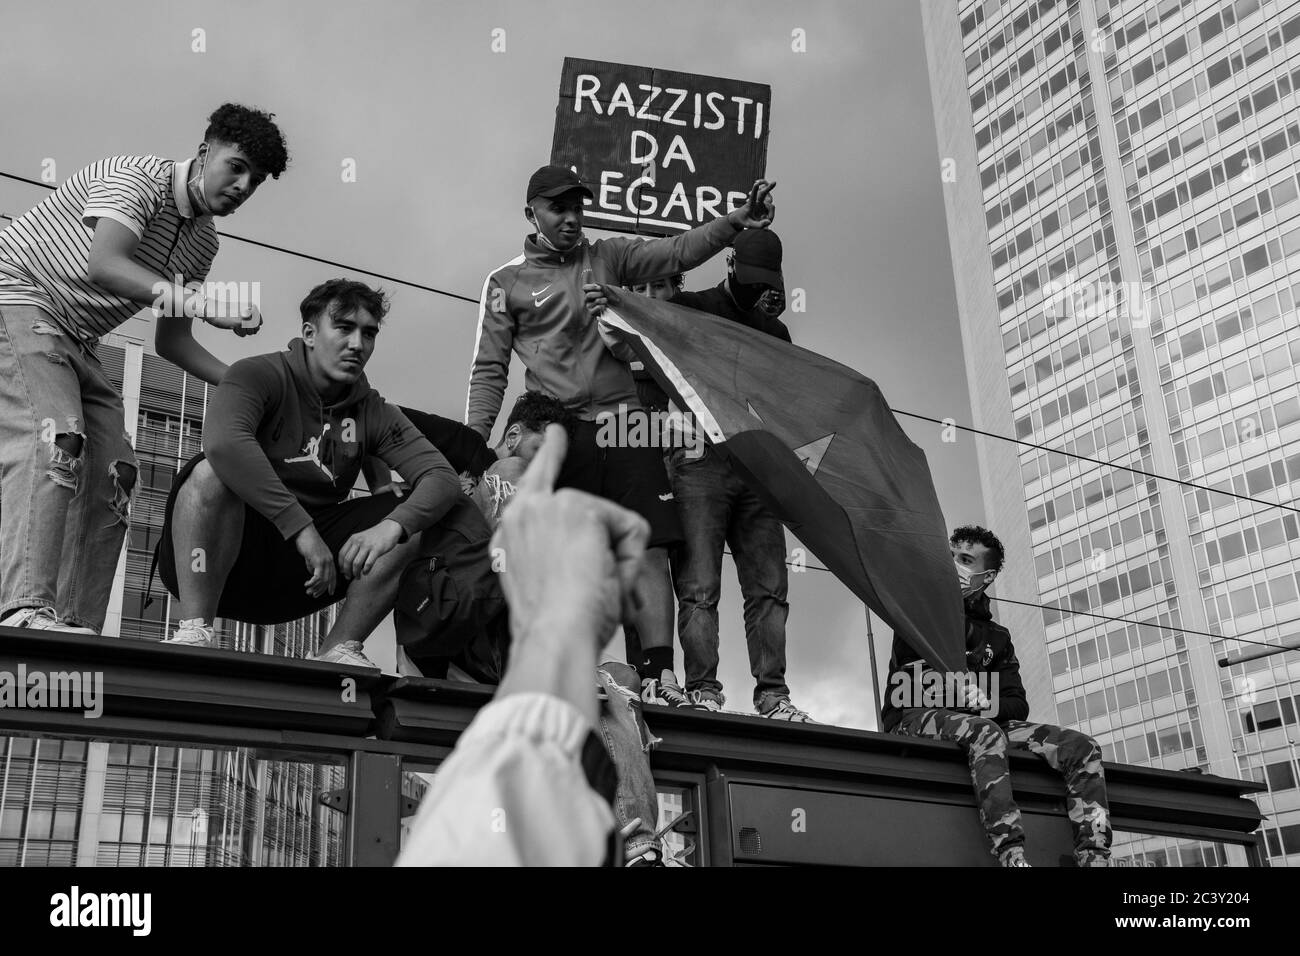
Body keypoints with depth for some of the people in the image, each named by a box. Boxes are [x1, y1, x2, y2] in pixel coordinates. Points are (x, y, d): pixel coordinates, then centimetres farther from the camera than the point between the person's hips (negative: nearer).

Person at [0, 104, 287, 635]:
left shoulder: (203, 240, 9)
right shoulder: (136, 177, -15)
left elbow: (170, 339, 12)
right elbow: (104, 265, -34)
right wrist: (199, 300, -46)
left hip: (76, 341, 9)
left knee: (113, 471, -3)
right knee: (56, 436, -28)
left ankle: (78, 627, -2)